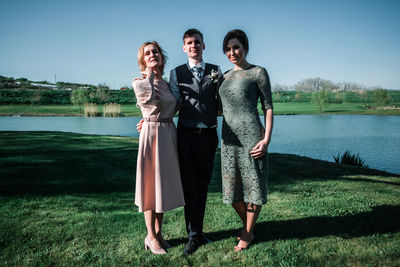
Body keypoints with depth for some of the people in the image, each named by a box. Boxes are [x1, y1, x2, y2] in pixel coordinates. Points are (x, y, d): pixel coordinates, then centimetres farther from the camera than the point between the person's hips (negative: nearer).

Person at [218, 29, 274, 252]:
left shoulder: (258, 72, 0)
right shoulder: (225, 76, 16)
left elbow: (268, 107, -4)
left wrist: (267, 139, -13)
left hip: (251, 135, -6)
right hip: (229, 137, 6)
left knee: (253, 185, 4)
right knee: (233, 188, 11)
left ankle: (247, 234, 24)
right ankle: (248, 227, 35)